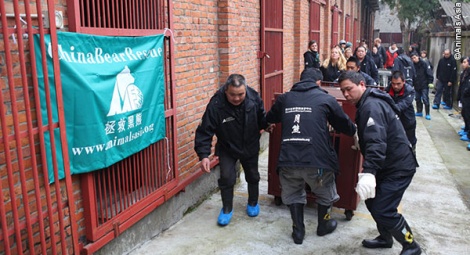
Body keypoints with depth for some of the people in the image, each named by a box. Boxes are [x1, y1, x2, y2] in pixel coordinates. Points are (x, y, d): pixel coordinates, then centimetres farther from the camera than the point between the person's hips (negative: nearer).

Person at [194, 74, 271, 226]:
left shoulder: (254, 98, -23)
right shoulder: (216, 105, -31)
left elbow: (261, 118, 0)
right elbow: (205, 131, -28)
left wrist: (266, 124, -15)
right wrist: (203, 155, -34)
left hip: (250, 147, 2)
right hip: (227, 148, -2)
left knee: (252, 176, 17)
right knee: (226, 177, -8)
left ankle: (253, 203, 43)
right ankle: (227, 208, 18)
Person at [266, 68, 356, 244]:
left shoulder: (284, 98, 14)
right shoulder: (326, 99, 7)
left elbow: (269, 119, 31)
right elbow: (345, 124, 16)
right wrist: (353, 132, 40)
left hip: (288, 159, 2)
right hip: (316, 159, -2)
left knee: (293, 194, 28)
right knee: (325, 193, 27)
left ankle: (298, 231, 34)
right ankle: (323, 225, 46)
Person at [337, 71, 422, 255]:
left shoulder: (372, 106, -22)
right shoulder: (367, 103, 11)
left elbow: (376, 142, -36)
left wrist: (368, 172, -44)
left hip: (398, 167, -10)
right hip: (389, 164, 10)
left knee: (384, 211, -11)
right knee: (373, 201, 16)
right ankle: (385, 238, 35)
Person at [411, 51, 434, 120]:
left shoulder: (424, 64, -9)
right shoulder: (413, 65, 3)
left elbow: (429, 74, -11)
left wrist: (430, 82, -17)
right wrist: (412, 84, 6)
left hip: (424, 86, -5)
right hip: (416, 86, 5)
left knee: (425, 99, -6)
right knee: (418, 99, 12)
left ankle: (427, 114, -1)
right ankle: (419, 112, 24)